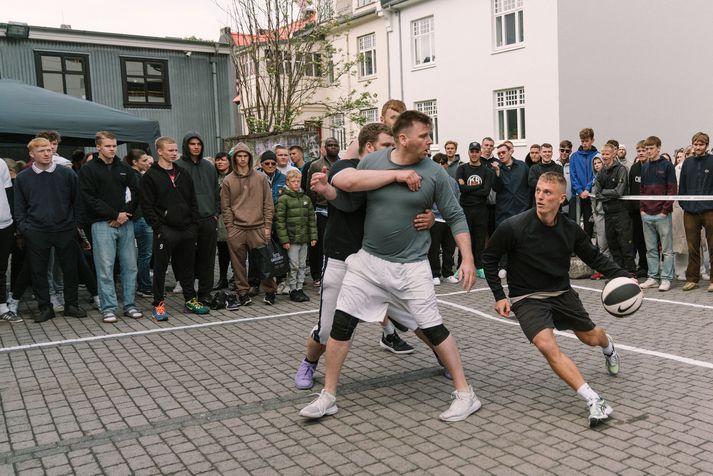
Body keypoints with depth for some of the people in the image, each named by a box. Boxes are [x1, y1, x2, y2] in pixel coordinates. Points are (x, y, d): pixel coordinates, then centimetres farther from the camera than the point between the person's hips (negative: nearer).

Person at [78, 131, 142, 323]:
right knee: (105, 268, -3)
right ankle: (108, 308, 5)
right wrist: (115, 214, -11)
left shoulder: (124, 168, 13)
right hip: (102, 225, -4)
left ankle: (130, 305, 14)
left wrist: (126, 214, -6)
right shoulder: (88, 170, 0)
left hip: (125, 223, 4)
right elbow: (90, 199, -8)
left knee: (130, 266, 5)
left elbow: (135, 192, 9)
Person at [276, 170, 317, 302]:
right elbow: (280, 220, -9)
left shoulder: (306, 199, 11)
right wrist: (284, 239, -14)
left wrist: (313, 236, 6)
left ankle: (299, 288, 20)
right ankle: (293, 290, 9)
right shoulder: (283, 199, -5)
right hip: (292, 239, -5)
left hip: (304, 238, 5)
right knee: (293, 266, -2)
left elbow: (312, 219, 12)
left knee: (302, 265, 10)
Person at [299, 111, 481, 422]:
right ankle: (328, 397, 14)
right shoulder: (371, 162, -2)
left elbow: (455, 218, 0)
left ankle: (465, 394, 16)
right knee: (342, 322, -1)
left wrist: (467, 259, -7)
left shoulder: (435, 173, -6)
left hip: (411, 267, -2)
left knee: (433, 328, -2)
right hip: (368, 260, 2)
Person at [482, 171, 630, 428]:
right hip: (527, 298, -4)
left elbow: (595, 257, 5)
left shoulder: (570, 229, -10)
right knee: (548, 346, -26)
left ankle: (608, 344, 58)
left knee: (590, 337, 18)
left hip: (562, 292, 4)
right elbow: (489, 258, -7)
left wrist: (623, 275, -9)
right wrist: (499, 296, -10)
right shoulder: (513, 227, -21)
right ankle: (594, 400, -21)